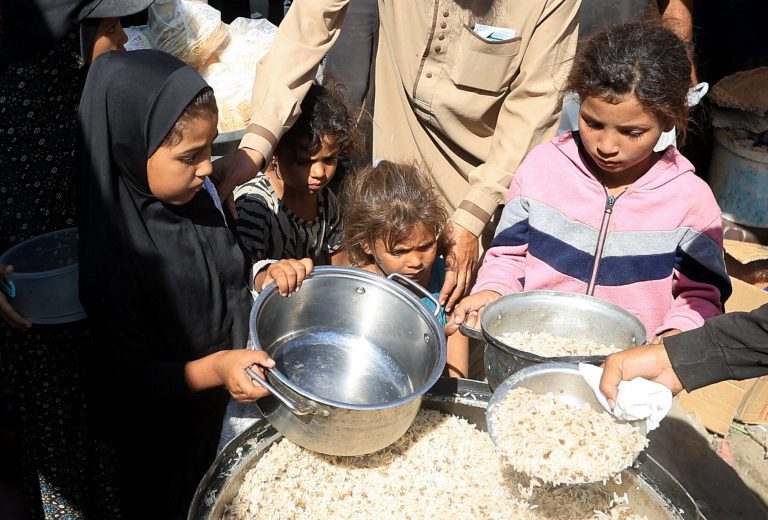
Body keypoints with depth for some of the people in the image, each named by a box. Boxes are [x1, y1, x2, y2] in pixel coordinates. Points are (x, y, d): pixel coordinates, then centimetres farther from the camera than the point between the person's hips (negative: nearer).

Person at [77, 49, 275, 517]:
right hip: (163, 439, -6)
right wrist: (215, 368, -37)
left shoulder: (197, 196, -12)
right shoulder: (114, 255, -30)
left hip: (226, 408, 6)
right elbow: (132, 378, -23)